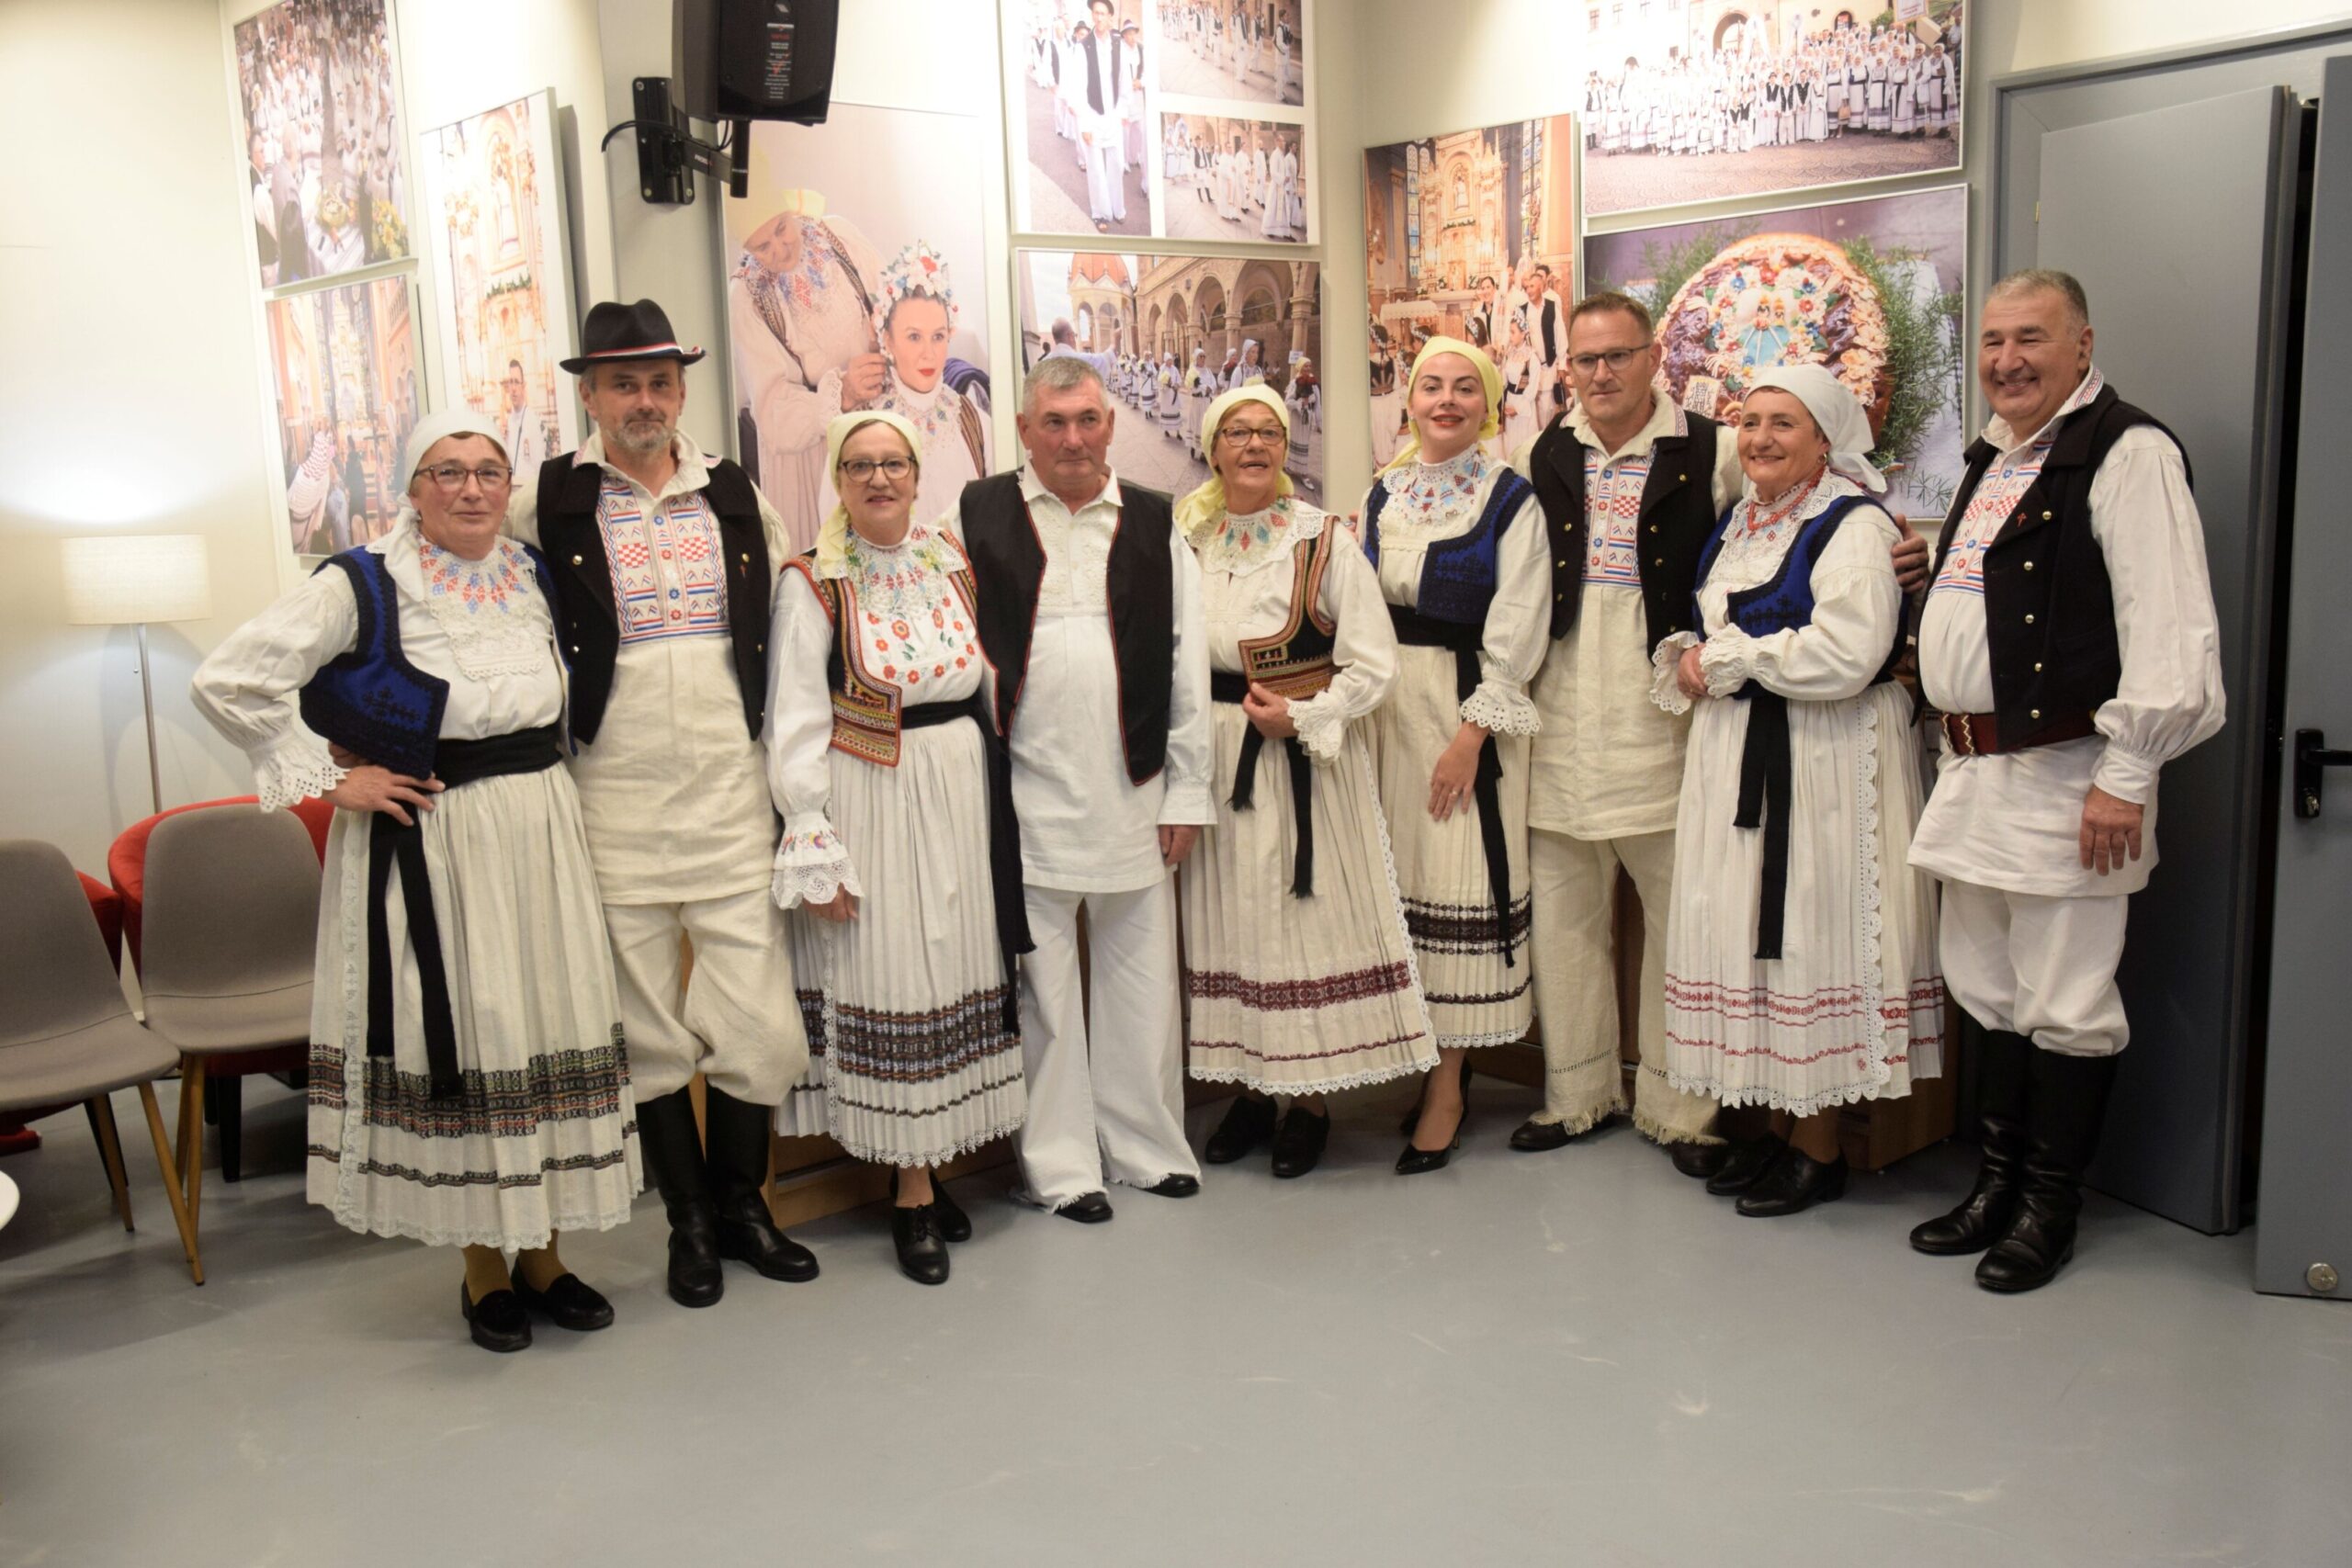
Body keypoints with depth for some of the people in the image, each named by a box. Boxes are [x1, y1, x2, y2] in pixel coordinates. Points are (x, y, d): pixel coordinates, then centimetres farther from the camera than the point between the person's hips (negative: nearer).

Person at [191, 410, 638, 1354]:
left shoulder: (534, 575, 7)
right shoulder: (362, 586, -9)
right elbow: (227, 682, -12)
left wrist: (536, 774, 11)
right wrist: (328, 780, -11)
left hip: (540, 832, 5)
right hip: (426, 840, -5)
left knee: (547, 1025, 8)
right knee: (453, 1036, 2)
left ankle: (542, 1249, 22)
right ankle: (482, 1266, 17)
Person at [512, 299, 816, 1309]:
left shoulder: (736, 497, 9)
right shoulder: (543, 505, 0)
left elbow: (785, 630, 20)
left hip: (733, 797, 2)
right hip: (615, 807, -2)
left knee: (759, 1025, 2)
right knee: (649, 1031, 8)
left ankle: (742, 1202, 25)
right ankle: (691, 1222, 25)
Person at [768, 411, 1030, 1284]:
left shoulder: (952, 561, 6)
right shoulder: (814, 582, -7)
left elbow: (983, 679, 11)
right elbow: (796, 726, -9)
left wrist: (993, 800, 6)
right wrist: (815, 852, -12)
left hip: (962, 793, 5)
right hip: (870, 801, -5)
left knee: (956, 967, 9)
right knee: (888, 982, -1)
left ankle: (932, 1161, 24)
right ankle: (913, 1191, 11)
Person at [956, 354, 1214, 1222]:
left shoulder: (1155, 524, 9)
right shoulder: (977, 516, 4)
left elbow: (1186, 664, 9)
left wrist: (1188, 789, 5)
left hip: (1133, 791, 2)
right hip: (1025, 792, -2)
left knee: (1140, 973, 10)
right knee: (1040, 982, 4)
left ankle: (1146, 1144, 26)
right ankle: (1058, 1162, 18)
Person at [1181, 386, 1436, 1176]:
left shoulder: (1324, 540, -4)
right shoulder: (1187, 541, 5)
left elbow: (1373, 664, -5)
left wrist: (1301, 718, -14)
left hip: (1307, 754, -3)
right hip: (1218, 758, 3)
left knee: (1309, 913, 0)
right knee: (1230, 916, 8)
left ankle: (1311, 1100, 12)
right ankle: (1248, 1091, 21)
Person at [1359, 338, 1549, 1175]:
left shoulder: (1511, 499, -4)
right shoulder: (1382, 492, 12)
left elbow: (1515, 631, -9)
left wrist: (1471, 735, -15)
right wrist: (1364, 704, 5)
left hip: (1469, 708, -5)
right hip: (1387, 701, 5)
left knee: (1461, 877, -4)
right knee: (1401, 869, 6)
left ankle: (1446, 1089, 3)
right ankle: (1429, 1056, 18)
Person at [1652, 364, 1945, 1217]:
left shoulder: (1855, 527, -10)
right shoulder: (1737, 525, 15)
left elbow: (1845, 655, -23)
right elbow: (1704, 630, 23)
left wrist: (1726, 660, -13)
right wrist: (1691, 661, -1)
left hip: (1821, 762, -8)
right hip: (1736, 758, 8)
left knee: (1811, 931, -3)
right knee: (1748, 928, 11)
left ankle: (1821, 1149, 10)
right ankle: (1782, 1124, 24)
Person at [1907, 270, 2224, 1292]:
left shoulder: (2127, 454, -11)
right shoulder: (1991, 462, 17)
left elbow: (2168, 631, -18)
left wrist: (2125, 777, -21)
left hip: (2063, 776, -9)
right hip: (1974, 772, 9)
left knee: (2065, 1005, 2)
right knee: (1987, 989, 16)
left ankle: (2050, 1206, 15)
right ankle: (1999, 1180, 29)